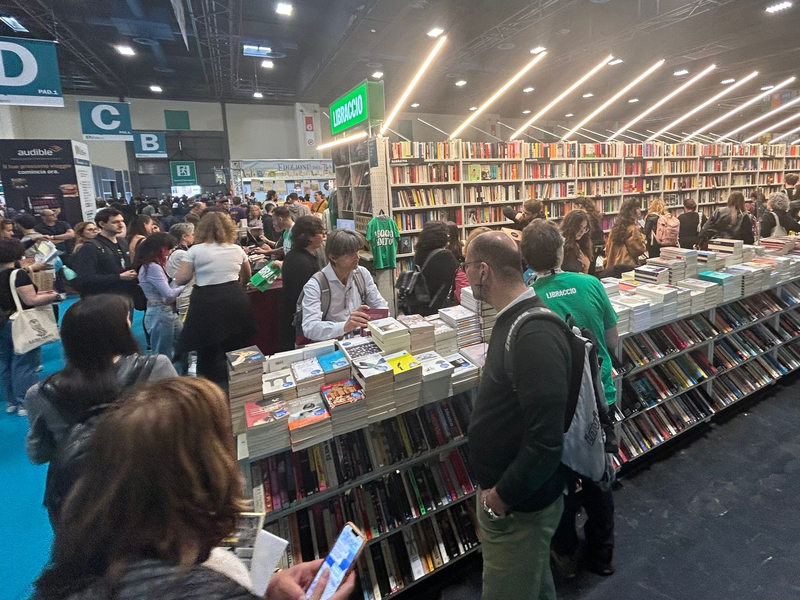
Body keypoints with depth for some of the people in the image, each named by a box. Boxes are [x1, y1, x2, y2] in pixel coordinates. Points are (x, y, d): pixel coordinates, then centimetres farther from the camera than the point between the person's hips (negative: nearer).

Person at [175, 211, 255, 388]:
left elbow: (180, 280, -3)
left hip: (206, 303, -3)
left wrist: (196, 273, 17)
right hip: (235, 300, 4)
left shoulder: (195, 250, -1)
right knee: (235, 350, 14)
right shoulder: (237, 249, 10)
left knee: (209, 352, 8)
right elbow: (246, 277, 23)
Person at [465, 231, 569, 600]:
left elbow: (546, 442, -30)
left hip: (519, 506, -8)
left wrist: (501, 497, -18)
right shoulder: (515, 318, 2)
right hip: (502, 488, 9)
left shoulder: (535, 335, -30)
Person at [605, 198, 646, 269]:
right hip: (628, 266, -7)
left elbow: (608, 250, 11)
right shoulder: (633, 229, -14)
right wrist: (641, 237, 2)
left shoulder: (616, 226, 6)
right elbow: (640, 249, -9)